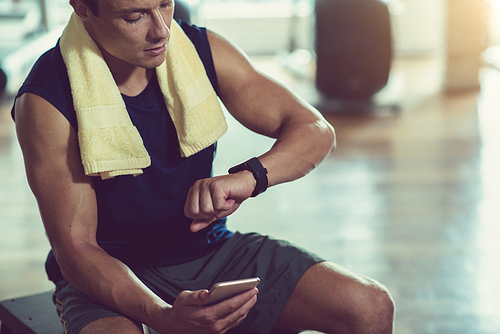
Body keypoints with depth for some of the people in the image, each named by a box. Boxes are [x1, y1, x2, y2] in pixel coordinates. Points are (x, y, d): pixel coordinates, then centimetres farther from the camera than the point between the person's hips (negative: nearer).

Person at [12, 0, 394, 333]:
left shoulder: (203, 50, -6)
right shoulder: (46, 100, -18)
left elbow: (315, 131, -7)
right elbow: (75, 250, -19)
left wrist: (247, 178, -29)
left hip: (211, 250, 4)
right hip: (112, 274, -3)